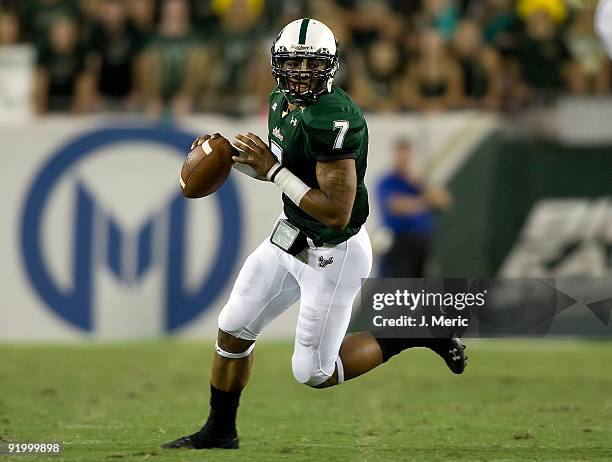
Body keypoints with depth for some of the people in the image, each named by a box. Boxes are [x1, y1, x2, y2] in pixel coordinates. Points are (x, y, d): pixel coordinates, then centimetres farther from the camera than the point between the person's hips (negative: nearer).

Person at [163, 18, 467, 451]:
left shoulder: (334, 119, -29)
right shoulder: (284, 101, -1)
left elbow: (337, 214, -30)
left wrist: (273, 169, -27)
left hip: (331, 255, -8)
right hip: (289, 237, 8)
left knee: (314, 373, 1)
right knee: (233, 331, 12)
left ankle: (405, 335, 17)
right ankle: (220, 431, 29)